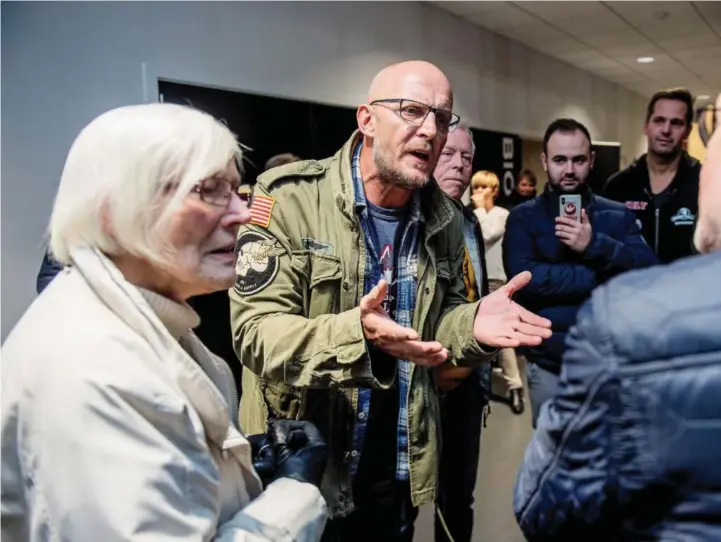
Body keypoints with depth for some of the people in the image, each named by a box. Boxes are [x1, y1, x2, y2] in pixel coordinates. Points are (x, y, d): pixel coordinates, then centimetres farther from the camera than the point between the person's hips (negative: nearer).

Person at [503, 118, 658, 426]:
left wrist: (594, 245, -22)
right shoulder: (523, 218, -2)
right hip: (549, 366, -2)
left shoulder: (618, 216, 6)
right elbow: (525, 280, -18)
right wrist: (604, 277, -13)